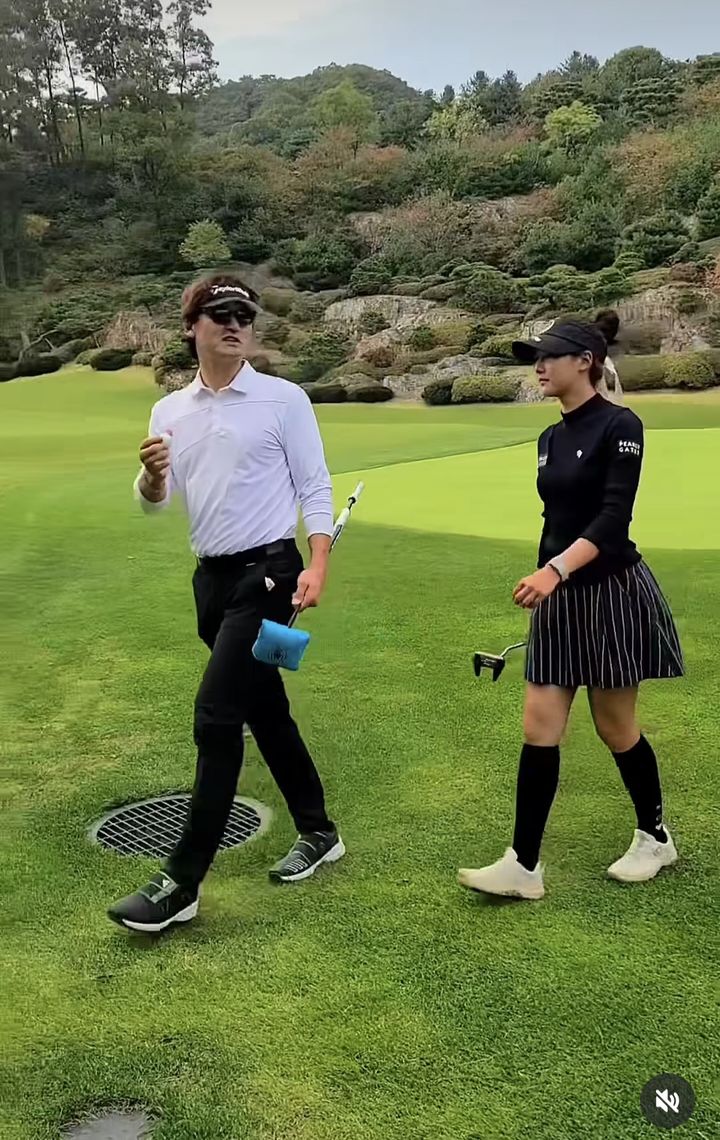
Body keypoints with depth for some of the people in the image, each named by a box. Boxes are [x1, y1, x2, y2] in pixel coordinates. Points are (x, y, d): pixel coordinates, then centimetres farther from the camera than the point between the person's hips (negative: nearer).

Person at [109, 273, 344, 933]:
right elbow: (154, 504, 11)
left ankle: (182, 883, -3)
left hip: (267, 571, -6)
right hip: (212, 576, 6)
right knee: (266, 712, 14)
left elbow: (315, 488, -5)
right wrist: (153, 475, -13)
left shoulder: (284, 399, -3)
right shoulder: (170, 411, 10)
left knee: (216, 716, -11)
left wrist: (317, 566, -18)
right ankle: (319, 833, 31)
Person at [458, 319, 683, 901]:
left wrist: (556, 570, -34)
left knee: (615, 727, 8)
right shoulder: (551, 438, 11)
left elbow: (613, 517, -22)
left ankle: (656, 836, 33)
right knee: (539, 729, 2)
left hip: (611, 593, -7)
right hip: (559, 598, 7)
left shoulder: (619, 426, -12)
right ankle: (524, 865, 8)